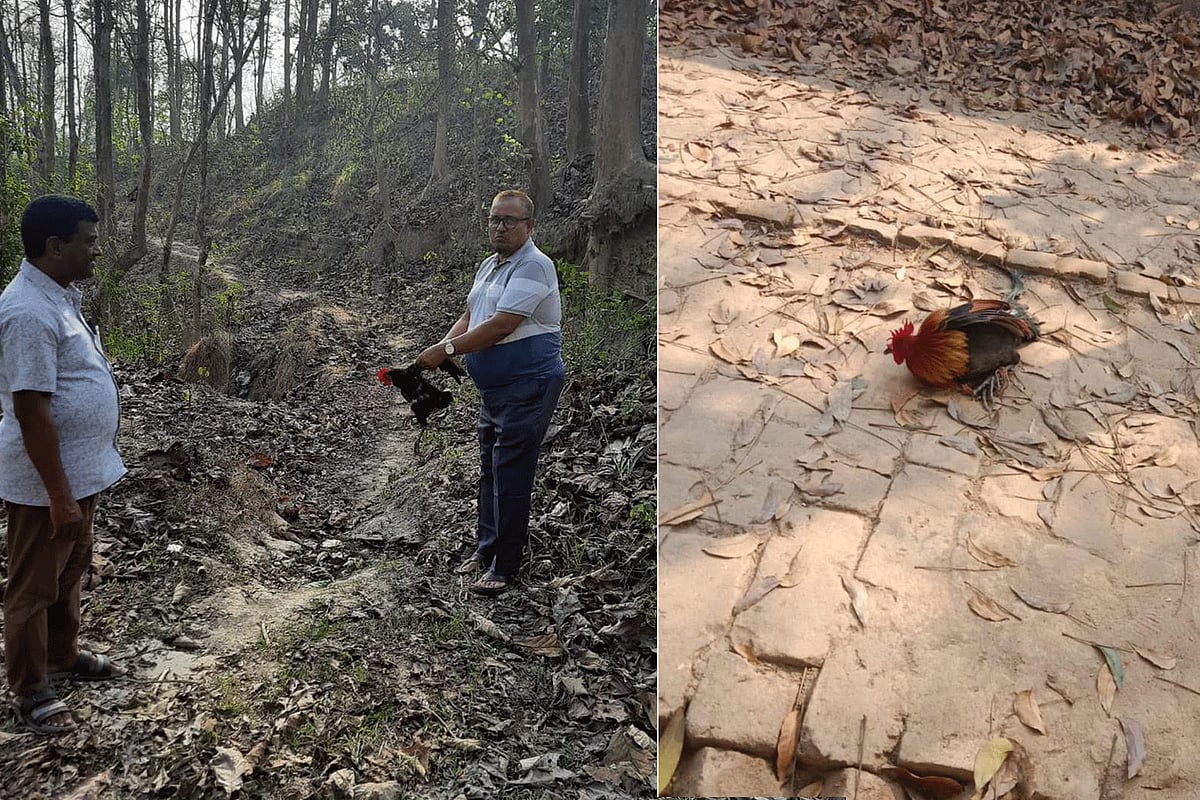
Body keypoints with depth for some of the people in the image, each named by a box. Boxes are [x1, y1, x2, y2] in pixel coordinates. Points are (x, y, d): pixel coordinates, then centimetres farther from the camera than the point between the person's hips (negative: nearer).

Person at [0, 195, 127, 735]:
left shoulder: (60, 295, 7)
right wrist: (59, 495, -25)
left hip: (81, 469, 10)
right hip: (45, 481, -10)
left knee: (70, 570, 24)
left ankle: (63, 655, 43)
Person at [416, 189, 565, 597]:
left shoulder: (533, 266, -16)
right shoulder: (488, 266, 15)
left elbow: (500, 326, -24)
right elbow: (469, 317, 16)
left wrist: (446, 350, -18)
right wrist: (437, 350, -1)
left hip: (528, 386, -10)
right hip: (495, 388, 10)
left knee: (510, 475, -6)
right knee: (490, 470, 17)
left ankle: (505, 566, 5)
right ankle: (486, 550, 31)